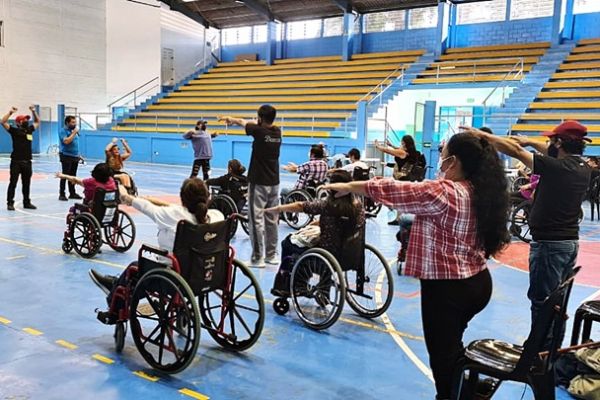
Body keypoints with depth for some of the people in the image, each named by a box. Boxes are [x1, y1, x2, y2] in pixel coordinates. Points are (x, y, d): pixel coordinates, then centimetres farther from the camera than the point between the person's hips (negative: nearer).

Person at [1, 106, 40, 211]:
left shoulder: (29, 130, 13)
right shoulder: (14, 130, -2)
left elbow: (37, 122, 26)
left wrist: (33, 111, 16)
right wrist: (10, 112, -13)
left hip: (27, 161, 5)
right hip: (16, 161, -5)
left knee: (26, 183, 12)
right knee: (13, 183, -1)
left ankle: (26, 202, 22)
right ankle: (10, 203, 4)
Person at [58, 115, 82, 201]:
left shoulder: (73, 131, 13)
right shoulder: (63, 131, -10)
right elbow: (66, 141, -25)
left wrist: (78, 154, 19)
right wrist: (74, 133, -19)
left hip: (75, 156, 7)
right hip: (66, 156, -7)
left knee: (73, 176, 11)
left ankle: (72, 193, 18)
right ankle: (61, 194, -2)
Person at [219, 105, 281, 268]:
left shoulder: (259, 131, -11)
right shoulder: (277, 132, 5)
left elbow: (243, 122, 8)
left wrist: (230, 119, 30)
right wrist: (234, 121, 36)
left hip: (259, 183, -7)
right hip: (274, 183, 7)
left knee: (256, 220, -3)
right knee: (271, 220, 11)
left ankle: (257, 258, -2)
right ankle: (271, 255, 19)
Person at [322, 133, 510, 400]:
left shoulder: (441, 192, -21)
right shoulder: (481, 191, 3)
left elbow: (391, 190, -17)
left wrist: (348, 187, -6)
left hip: (446, 287, -9)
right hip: (478, 282, 9)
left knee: (442, 354, 6)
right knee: (452, 347, 28)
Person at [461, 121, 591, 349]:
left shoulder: (557, 167, -20)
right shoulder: (583, 168, 3)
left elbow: (514, 150, -19)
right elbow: (559, 155, 23)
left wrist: (482, 135, -13)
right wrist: (530, 142, 21)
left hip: (549, 244, -9)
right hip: (570, 242, 9)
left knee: (542, 302, -1)